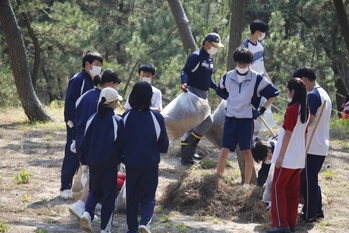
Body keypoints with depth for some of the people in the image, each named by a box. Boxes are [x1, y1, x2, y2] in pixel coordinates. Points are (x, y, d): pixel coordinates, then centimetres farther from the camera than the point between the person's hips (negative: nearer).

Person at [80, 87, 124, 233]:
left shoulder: (92, 119, 1)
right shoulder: (117, 121, -10)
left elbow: (84, 141, 6)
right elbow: (121, 144, -4)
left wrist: (86, 158, 18)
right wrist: (119, 159, 13)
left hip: (93, 163, 4)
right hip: (110, 164, -4)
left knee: (95, 191, 21)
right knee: (109, 195, 7)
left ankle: (87, 213, -5)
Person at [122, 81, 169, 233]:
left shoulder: (126, 116, -8)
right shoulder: (157, 117, -12)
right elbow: (164, 146, -4)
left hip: (131, 164, 2)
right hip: (150, 164, -2)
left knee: (131, 197, 15)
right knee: (148, 197, 7)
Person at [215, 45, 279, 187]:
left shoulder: (256, 79, -5)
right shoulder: (228, 77, 4)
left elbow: (273, 94, 2)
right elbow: (220, 91, 25)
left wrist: (262, 110, -2)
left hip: (247, 118, -2)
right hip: (230, 117, 2)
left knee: (247, 151, 0)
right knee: (224, 150, -2)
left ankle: (246, 184, 5)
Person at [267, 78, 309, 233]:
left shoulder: (292, 109, -16)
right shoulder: (305, 109, 10)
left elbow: (288, 133, -17)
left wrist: (280, 155, -14)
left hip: (287, 157, -8)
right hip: (299, 158, 8)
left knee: (278, 188, -4)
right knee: (292, 191, 11)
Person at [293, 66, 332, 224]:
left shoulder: (312, 96, -17)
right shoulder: (324, 95, 14)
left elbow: (306, 122, -20)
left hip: (311, 147, -10)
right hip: (322, 146, 10)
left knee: (307, 181, -2)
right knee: (313, 180, 19)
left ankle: (309, 215, 3)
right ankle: (317, 211, 24)